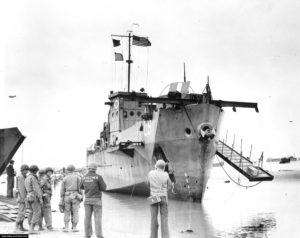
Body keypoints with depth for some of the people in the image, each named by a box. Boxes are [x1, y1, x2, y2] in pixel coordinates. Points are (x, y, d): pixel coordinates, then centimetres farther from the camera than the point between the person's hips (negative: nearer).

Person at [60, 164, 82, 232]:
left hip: (67, 196, 1)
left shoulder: (64, 179, 3)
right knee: (75, 212, 3)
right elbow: (80, 188, -2)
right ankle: (74, 227, 2)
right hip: (75, 196, 0)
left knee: (67, 212, 7)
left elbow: (62, 190, 1)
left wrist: (62, 199, 5)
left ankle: (66, 227, 4)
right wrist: (81, 197, 3)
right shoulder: (78, 177, 2)